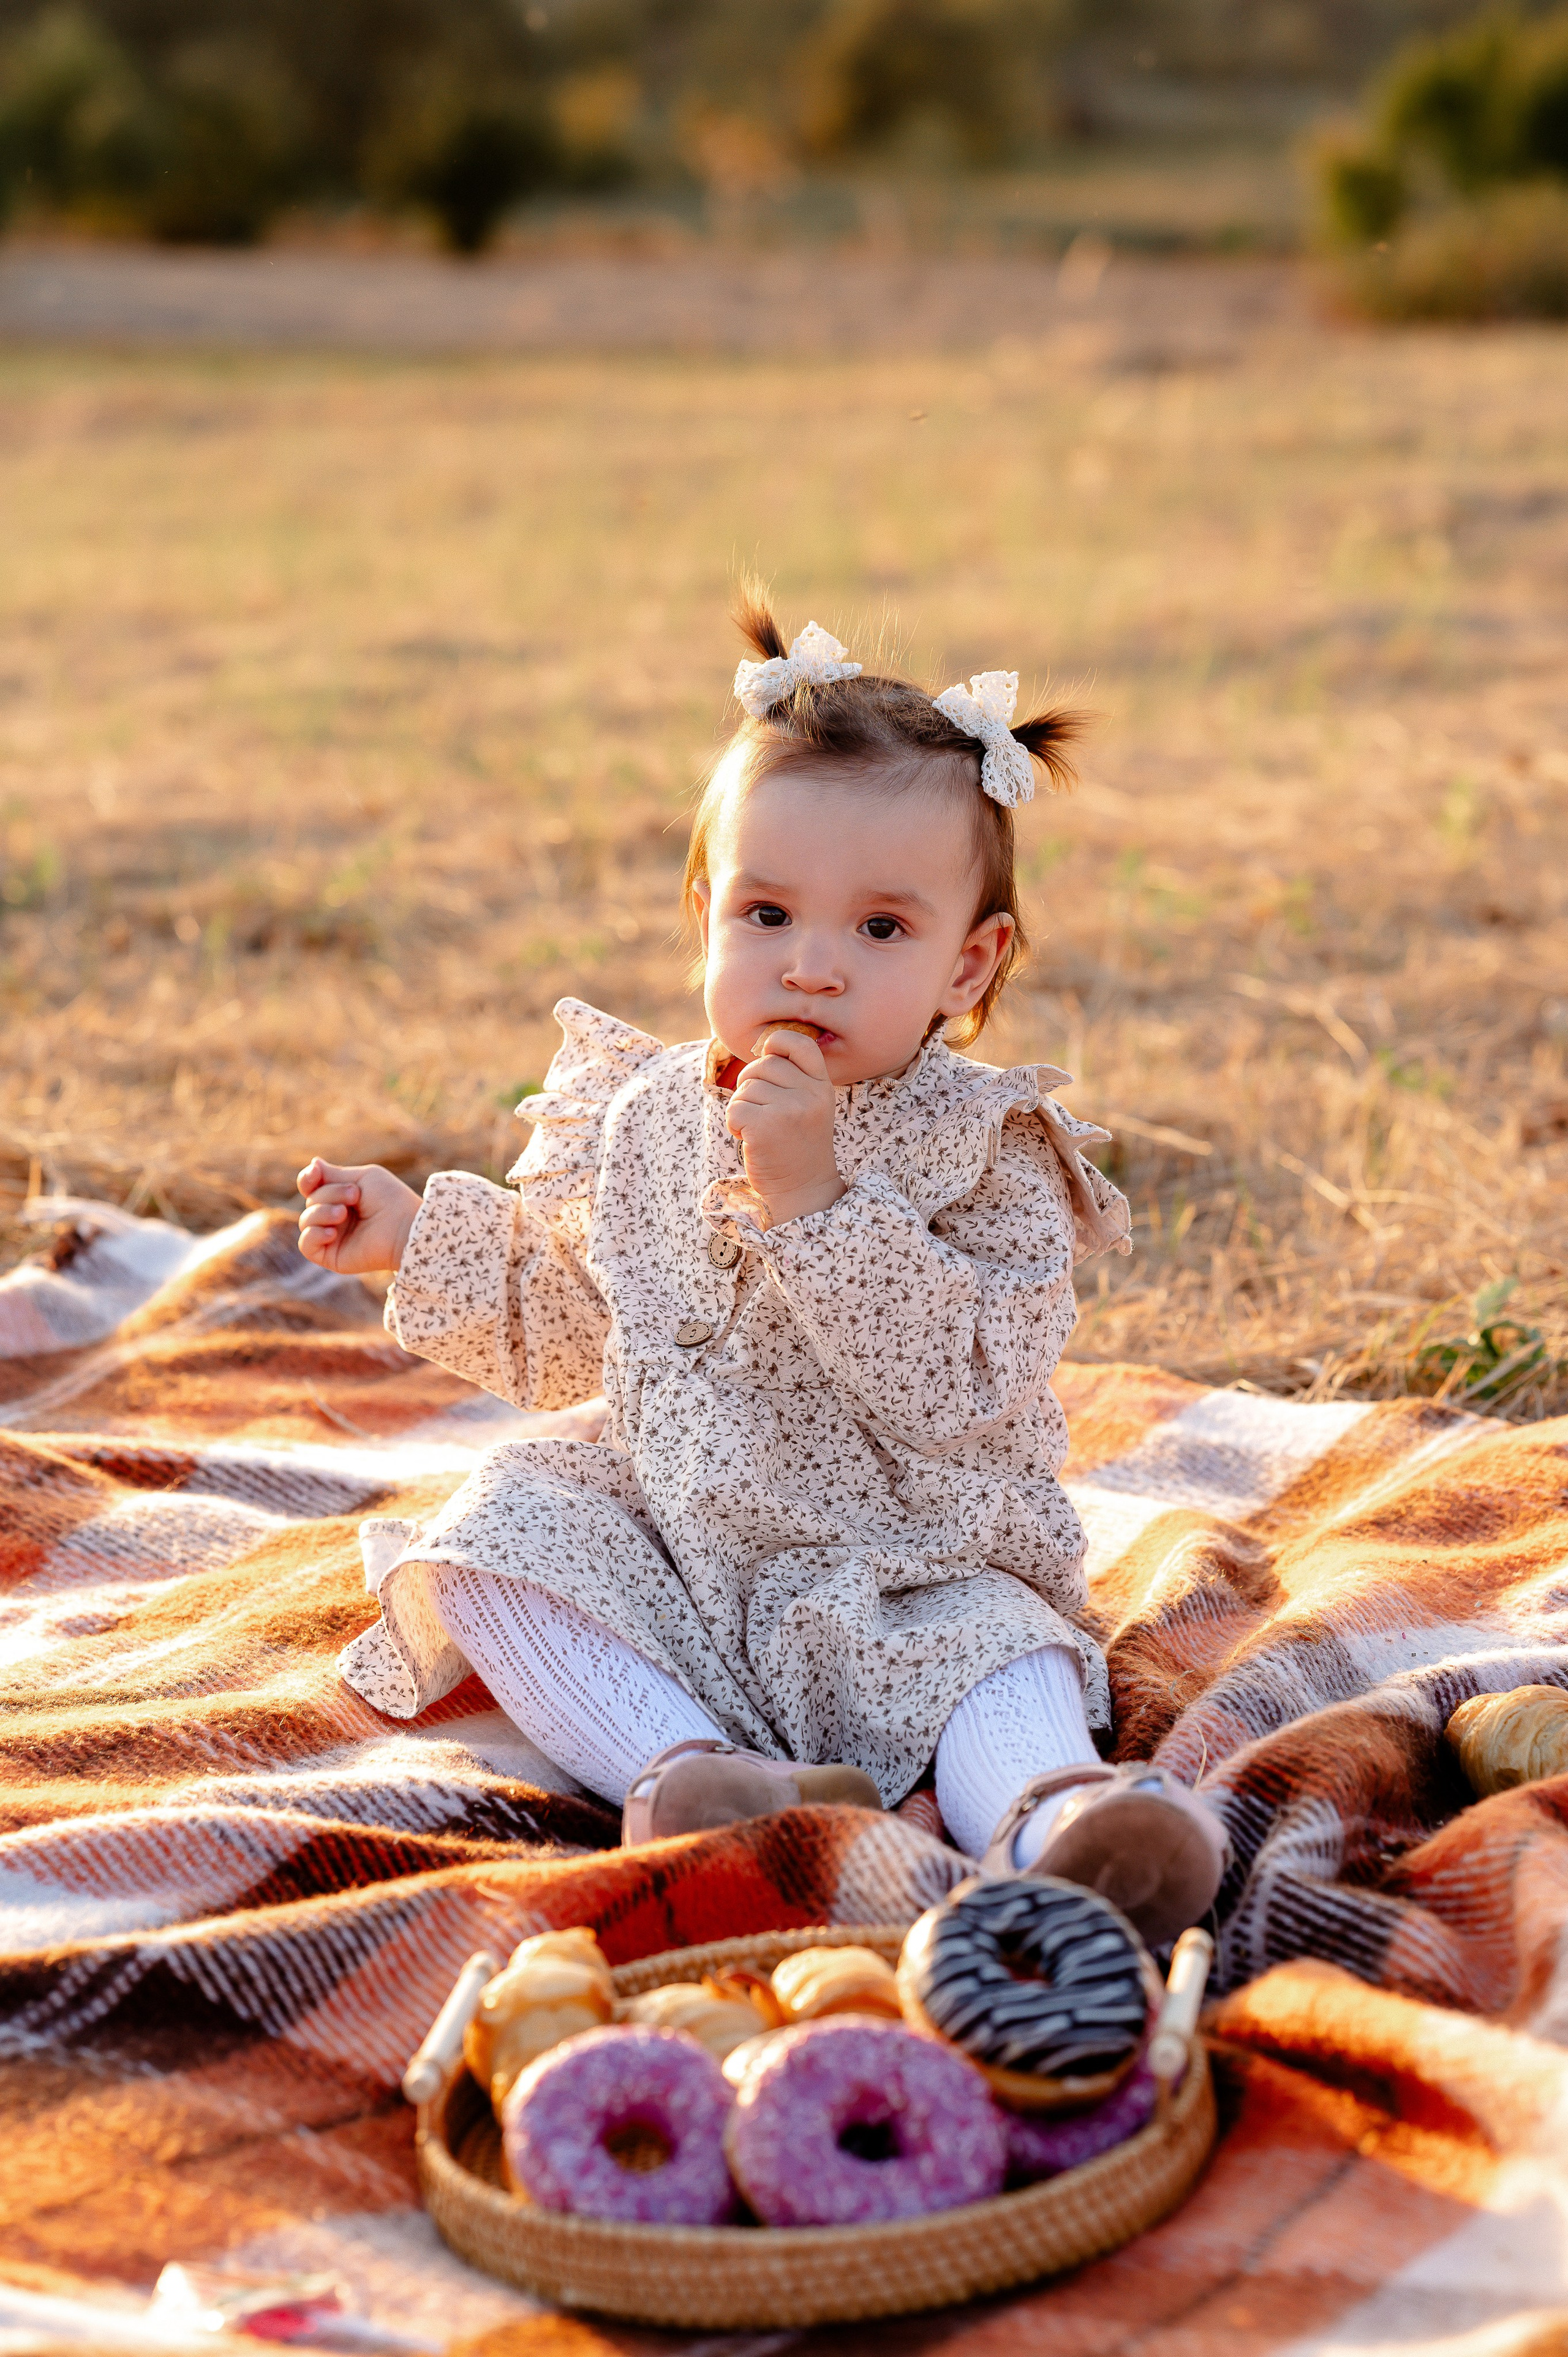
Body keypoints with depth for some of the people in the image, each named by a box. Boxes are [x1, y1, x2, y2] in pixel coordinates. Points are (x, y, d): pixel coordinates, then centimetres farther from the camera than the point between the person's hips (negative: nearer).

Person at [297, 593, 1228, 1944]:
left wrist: (811, 1198, -30)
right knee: (505, 1522, -19)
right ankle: (684, 1768, -37)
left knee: (999, 1648, -31)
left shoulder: (983, 1152, -10)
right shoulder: (646, 1122, 6)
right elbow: (566, 1333, 21)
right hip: (667, 1547, 5)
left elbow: (954, 1386, -24)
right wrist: (417, 1238, 10)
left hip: (905, 1576, -4)